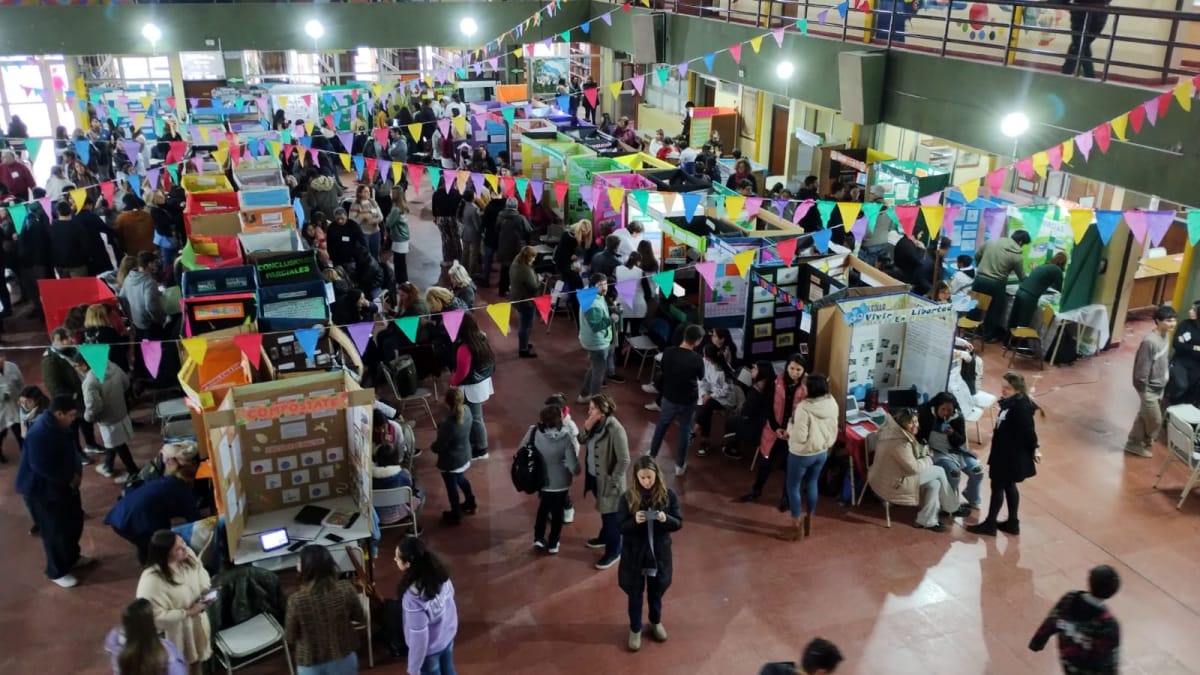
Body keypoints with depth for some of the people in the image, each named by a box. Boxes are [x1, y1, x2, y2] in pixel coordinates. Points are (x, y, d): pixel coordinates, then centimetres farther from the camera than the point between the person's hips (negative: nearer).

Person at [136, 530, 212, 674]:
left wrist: (206, 589, -14)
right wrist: (188, 612, -28)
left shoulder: (188, 555, -18)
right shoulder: (152, 580, -37)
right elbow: (156, 616, -31)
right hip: (176, 632, -6)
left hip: (197, 621, 6)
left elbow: (201, 571, 4)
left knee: (199, 654, 31)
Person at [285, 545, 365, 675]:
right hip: (343, 658, 1)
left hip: (312, 664, -1)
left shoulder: (296, 600, -27)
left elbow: (290, 638, -11)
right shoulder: (345, 589, -22)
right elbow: (361, 618, -4)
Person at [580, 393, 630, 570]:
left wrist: (612, 481, -17)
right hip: (595, 476, 8)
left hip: (608, 481, -7)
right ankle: (604, 537, 51)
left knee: (612, 516, 11)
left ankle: (613, 552, 28)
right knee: (603, 511, 29)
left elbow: (624, 461, -25)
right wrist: (586, 429, -15)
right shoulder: (596, 424, -6)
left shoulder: (615, 430, -29)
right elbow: (581, 441, 5)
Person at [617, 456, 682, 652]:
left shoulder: (668, 495, -11)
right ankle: (635, 629, 36)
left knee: (656, 592, 22)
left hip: (659, 553, 1)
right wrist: (634, 521, -31)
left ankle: (656, 622, 47)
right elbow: (620, 527, -11)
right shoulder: (628, 497, -14)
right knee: (635, 594, 15)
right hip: (635, 554, -1)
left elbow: (679, 523, -6)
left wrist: (665, 519, -28)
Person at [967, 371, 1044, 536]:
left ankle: (990, 524, 13)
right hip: (1004, 453, 10)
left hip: (1012, 455, -10)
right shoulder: (1009, 402, 4)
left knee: (997, 486, 1)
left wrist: (1034, 449, -17)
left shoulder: (1020, 407, -25)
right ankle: (1013, 523, 30)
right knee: (1009, 485, 18)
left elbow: (1028, 430, -23)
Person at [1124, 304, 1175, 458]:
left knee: (1144, 416, 18)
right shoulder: (1150, 341, -27)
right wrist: (1143, 390, -19)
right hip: (1149, 388, -8)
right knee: (1155, 420, 3)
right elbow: (1142, 368, -23)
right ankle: (1145, 441, 26)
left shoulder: (1166, 336, 1)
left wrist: (1165, 380, 17)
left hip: (1159, 387, 8)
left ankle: (1134, 443, 32)